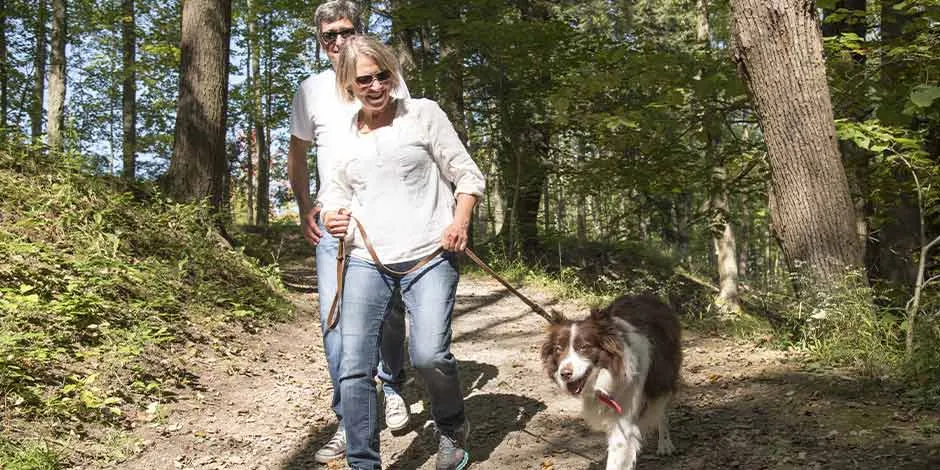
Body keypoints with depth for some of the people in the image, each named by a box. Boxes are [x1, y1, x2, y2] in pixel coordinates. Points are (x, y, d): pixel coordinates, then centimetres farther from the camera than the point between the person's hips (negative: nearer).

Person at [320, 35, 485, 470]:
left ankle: (452, 429, 17)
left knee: (429, 355, -15)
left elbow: (467, 174, 5)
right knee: (354, 366, -6)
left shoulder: (424, 113, 4)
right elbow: (336, 190, 25)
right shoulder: (344, 133, 13)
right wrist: (331, 214, 3)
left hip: (429, 257, -3)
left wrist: (460, 221, -12)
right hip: (366, 260, 3)